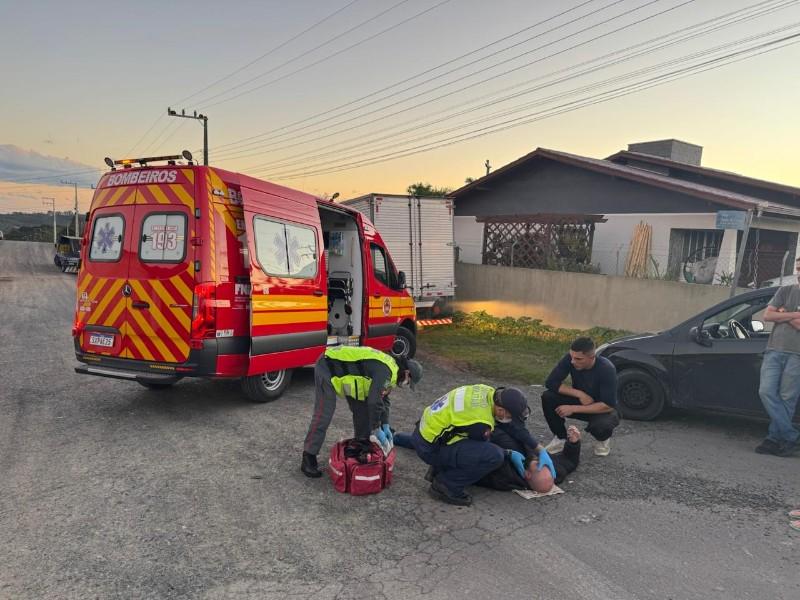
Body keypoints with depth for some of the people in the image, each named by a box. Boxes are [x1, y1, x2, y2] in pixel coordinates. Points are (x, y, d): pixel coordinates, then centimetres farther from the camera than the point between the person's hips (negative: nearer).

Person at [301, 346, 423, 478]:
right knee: (323, 415, -11)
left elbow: (383, 399, 15)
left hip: (345, 365, 10)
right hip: (328, 368, -10)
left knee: (362, 409, 11)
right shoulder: (385, 371, -24)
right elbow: (374, 402, -28)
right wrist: (377, 430, -16)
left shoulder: (390, 369, 7)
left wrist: (385, 426, 8)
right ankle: (308, 459, -2)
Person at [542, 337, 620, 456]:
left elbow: (608, 405, -29)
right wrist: (579, 394, -28)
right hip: (580, 401, 4)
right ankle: (560, 438, 0)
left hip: (603, 409, -3)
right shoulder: (570, 358, -20)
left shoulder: (606, 369, -30)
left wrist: (573, 409, -31)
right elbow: (550, 382, -18)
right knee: (547, 397, -22)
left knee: (600, 425, -38)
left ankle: (603, 439, 2)